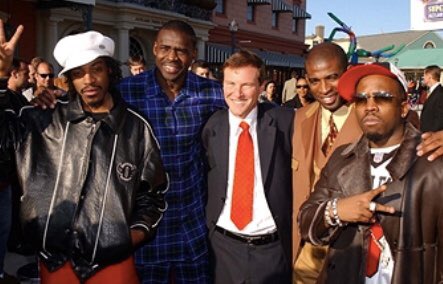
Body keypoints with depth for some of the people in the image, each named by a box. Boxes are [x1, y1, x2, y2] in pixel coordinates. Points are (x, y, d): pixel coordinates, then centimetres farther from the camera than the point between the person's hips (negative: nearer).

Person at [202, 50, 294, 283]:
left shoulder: (284, 121, -6)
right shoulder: (212, 126, -1)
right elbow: (203, 182, 7)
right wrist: (203, 228, 0)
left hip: (273, 247, -1)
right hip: (223, 246, 2)